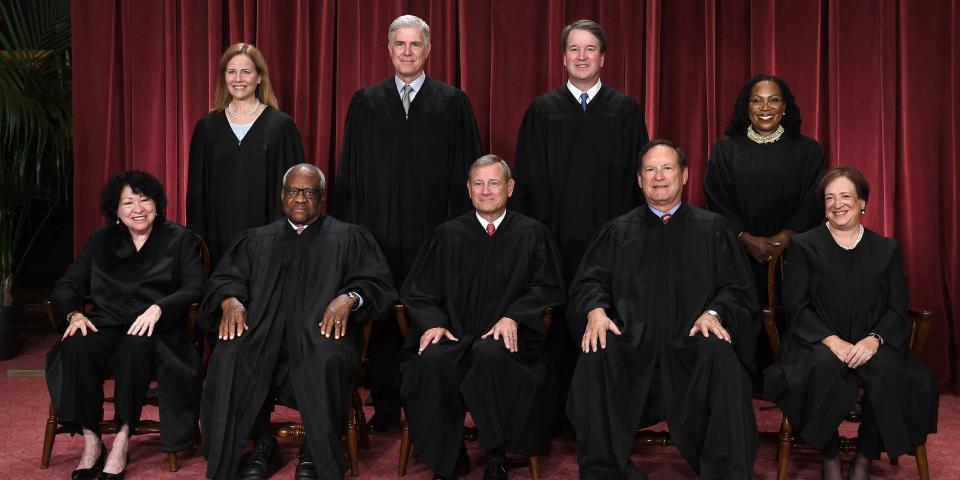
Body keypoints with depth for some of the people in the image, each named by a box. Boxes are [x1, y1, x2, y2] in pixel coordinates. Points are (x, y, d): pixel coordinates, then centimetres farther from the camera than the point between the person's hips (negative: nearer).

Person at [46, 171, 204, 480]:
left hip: (154, 330, -3)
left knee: (135, 345, -38)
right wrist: (74, 313, -9)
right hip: (106, 325, 3)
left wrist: (158, 308, -20)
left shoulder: (179, 239, 11)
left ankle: (122, 439, -27)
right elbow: (67, 286, 14)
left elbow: (194, 289, -2)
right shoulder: (100, 240, 21)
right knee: (76, 347, -31)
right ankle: (91, 441, -21)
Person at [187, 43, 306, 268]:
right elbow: (197, 189, 10)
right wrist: (198, 239, 3)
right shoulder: (207, 126, 8)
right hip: (219, 234, 2)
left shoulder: (281, 125, 0)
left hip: (265, 232, -2)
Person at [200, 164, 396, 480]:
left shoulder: (349, 238, 18)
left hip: (321, 330, -2)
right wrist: (230, 299, -9)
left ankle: (316, 452, -14)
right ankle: (261, 444, -12)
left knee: (326, 360, -37)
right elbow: (226, 277, 15)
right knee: (229, 356, -30)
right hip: (262, 330, 2)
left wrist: (349, 297, -16)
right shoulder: (257, 240, 26)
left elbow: (376, 282, 7)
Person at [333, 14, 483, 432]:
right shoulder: (365, 102, 9)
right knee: (382, 318, 5)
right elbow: (349, 171, 9)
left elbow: (466, 170, 3)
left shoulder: (453, 103, 4)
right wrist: (350, 227, 2)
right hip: (379, 229, 2)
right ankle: (386, 405, 17)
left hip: (433, 231, -1)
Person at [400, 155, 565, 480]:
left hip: (508, 338, -1)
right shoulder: (448, 236, 14)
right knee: (432, 360, -33)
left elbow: (548, 288, 6)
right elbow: (417, 291, 12)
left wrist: (513, 317, -12)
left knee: (489, 354, -37)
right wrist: (433, 322, -9)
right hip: (455, 336, 2)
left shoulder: (532, 234, 11)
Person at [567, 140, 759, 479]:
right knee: (595, 357, -31)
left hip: (691, 340, 0)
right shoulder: (618, 231, 19)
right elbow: (589, 281, 11)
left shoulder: (712, 229, 16)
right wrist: (596, 309, -12)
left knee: (722, 359, -34)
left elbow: (736, 289, 9)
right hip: (631, 341, 1)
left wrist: (714, 313, -13)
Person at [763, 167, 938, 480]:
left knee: (887, 370, -32)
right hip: (817, 342, -2)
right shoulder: (803, 246, 8)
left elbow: (897, 309, 6)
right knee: (825, 367, -36)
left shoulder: (886, 249, 15)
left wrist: (874, 339, -15)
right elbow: (797, 307, -1)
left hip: (870, 344, 2)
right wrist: (832, 340, -18)